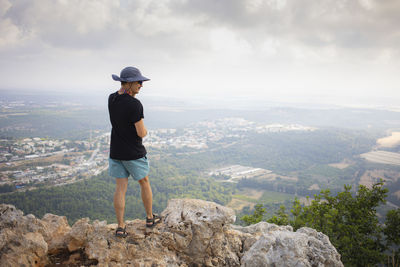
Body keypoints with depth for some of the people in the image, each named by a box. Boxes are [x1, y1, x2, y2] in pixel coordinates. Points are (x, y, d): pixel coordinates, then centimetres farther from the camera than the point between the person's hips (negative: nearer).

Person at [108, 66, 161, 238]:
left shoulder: (111, 98, 1)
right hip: (134, 154, -6)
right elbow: (141, 133, -20)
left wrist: (133, 90, 8)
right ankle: (150, 218, 31)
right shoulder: (135, 105, -24)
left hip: (116, 152, 6)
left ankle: (121, 227, 10)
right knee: (144, 183, 15)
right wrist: (145, 130, 2)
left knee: (120, 188, 8)